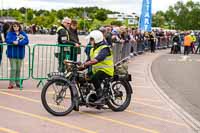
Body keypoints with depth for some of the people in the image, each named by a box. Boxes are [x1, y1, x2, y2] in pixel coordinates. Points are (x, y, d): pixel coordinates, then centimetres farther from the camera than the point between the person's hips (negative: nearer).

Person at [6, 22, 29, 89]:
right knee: (13, 68, -7)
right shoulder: (10, 33, 1)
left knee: (18, 69, 9)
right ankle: (11, 83, -3)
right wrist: (13, 42, -30)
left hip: (20, 54, 3)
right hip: (12, 54, -2)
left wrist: (18, 42, -21)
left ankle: (17, 82, 20)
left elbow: (26, 41, -9)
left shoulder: (23, 33, 5)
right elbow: (7, 40, -13)